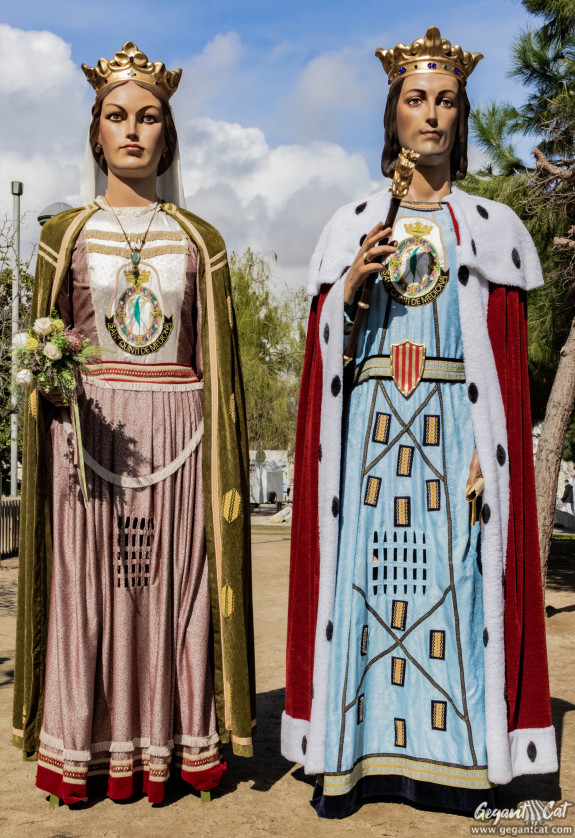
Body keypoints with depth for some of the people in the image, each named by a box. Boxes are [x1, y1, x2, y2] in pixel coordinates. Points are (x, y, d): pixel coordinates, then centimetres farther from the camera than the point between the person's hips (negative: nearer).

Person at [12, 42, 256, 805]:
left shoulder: (199, 241, 8)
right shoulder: (66, 233, 8)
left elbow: (220, 364, 8)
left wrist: (225, 466, 3)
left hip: (176, 434, 0)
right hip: (87, 428, 0)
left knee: (173, 587, 3)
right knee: (86, 586, 2)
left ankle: (170, 746, 16)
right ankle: (86, 750, 16)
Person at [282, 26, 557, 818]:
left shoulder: (490, 227, 9)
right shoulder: (352, 226, 12)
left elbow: (508, 362, 3)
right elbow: (322, 348, 8)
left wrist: (489, 451, -8)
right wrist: (350, 288, -10)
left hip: (455, 426, -1)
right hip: (369, 426, 1)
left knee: (452, 575, -1)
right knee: (362, 576, 0)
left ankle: (454, 759, 12)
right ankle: (351, 754, 12)